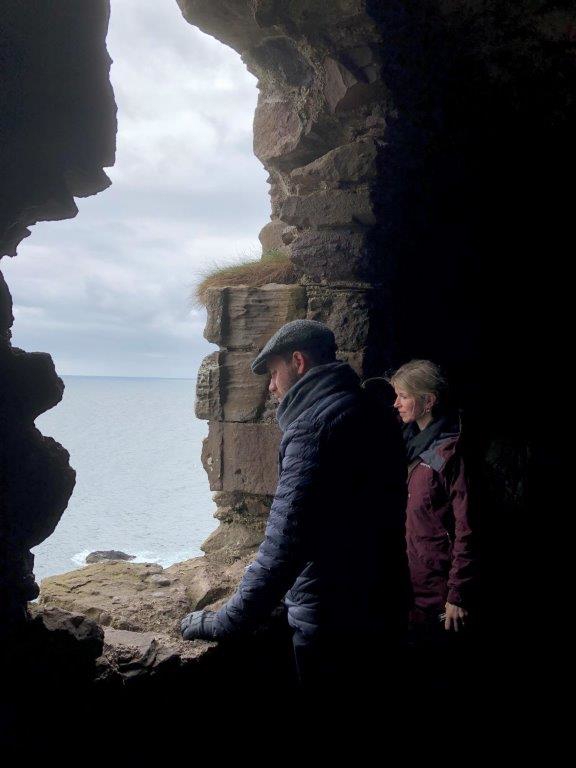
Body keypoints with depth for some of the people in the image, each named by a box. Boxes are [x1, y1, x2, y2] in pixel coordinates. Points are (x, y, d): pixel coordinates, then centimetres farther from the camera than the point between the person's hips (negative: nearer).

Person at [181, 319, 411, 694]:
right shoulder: (375, 417, 10)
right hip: (385, 612, 9)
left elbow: (284, 542, -24)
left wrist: (226, 623, -18)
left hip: (333, 624, -9)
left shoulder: (313, 427, -18)